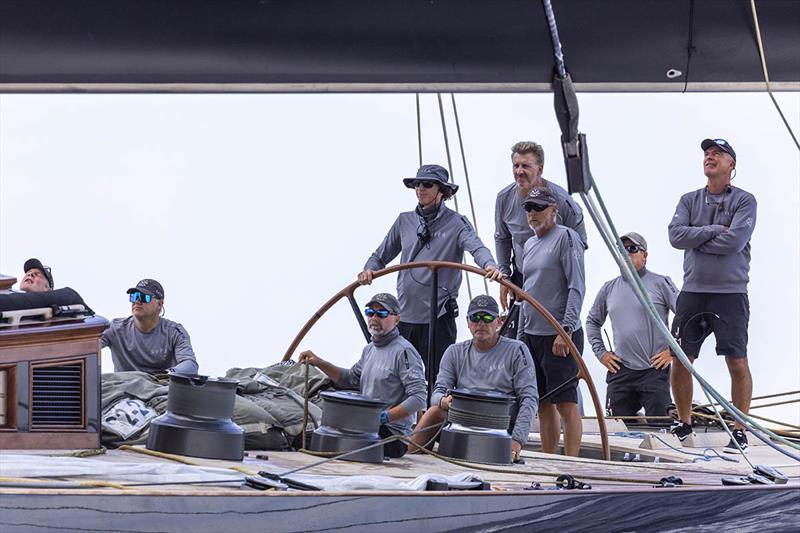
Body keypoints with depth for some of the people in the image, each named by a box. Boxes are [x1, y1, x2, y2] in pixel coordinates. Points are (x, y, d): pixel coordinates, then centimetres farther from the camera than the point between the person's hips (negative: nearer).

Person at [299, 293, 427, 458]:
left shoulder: (404, 351, -12)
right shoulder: (370, 349, 17)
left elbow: (419, 398, -18)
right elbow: (351, 379, 32)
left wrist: (384, 417, -23)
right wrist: (319, 363, 19)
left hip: (393, 434, -9)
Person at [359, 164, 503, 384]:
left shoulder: (456, 223, -3)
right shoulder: (405, 221, 11)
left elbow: (476, 247, -22)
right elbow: (381, 255, 19)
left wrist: (490, 266, -44)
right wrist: (369, 270, -4)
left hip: (439, 316, -5)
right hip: (405, 314, 5)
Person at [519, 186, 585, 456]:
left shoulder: (566, 237, -8)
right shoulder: (529, 244, 17)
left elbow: (577, 288, -14)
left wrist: (565, 330, -21)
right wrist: (522, 332, 19)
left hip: (560, 336, -8)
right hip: (532, 335, 8)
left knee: (565, 403, -8)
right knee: (543, 404, 10)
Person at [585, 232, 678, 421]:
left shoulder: (661, 283, 0)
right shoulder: (609, 289, 14)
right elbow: (592, 321, 27)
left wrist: (673, 351, -6)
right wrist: (601, 352, 14)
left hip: (654, 370, -4)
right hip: (619, 371, 4)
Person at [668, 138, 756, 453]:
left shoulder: (744, 200, 1)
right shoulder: (689, 200, 12)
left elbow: (735, 240, -15)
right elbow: (676, 235, -4)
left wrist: (696, 240, -5)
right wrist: (715, 231, -10)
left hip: (731, 292, -4)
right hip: (693, 291, 4)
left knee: (737, 362, -5)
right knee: (680, 359, 3)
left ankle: (740, 432, 3)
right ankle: (683, 424, 18)